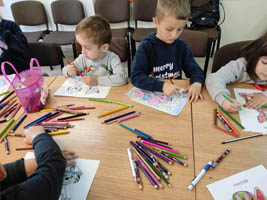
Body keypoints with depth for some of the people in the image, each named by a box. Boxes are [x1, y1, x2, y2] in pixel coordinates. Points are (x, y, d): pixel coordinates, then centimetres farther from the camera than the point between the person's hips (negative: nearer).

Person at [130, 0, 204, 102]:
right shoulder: (146, 47, -10)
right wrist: (162, 86, -28)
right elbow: (136, 76, -16)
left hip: (176, 97, 4)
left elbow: (195, 70, 7)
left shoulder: (181, 46, 3)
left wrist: (197, 84, -16)